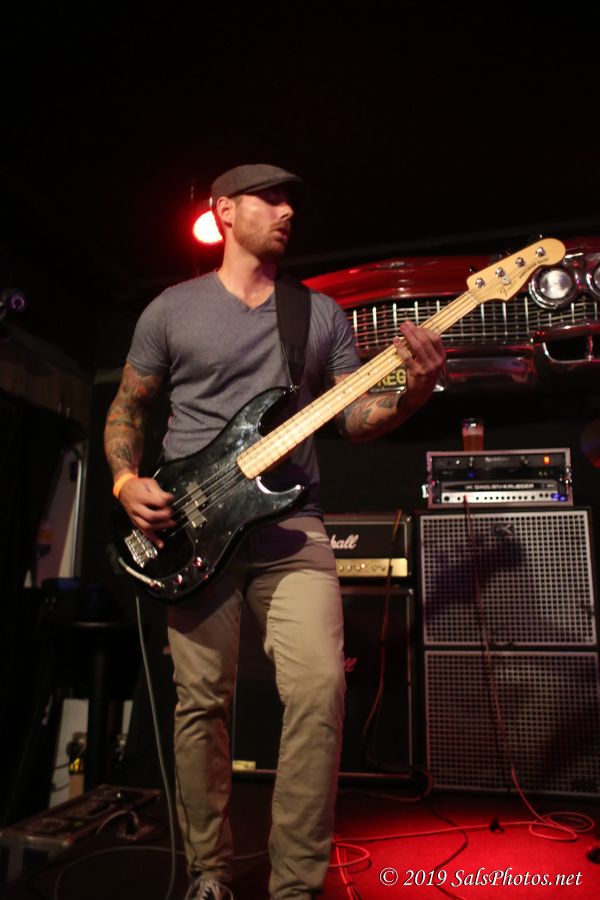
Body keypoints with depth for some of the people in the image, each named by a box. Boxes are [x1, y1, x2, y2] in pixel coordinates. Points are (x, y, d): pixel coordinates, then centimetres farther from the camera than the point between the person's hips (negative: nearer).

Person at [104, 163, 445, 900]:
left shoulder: (323, 312, 14)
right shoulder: (171, 309, 9)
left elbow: (354, 415, 9)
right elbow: (126, 407, 14)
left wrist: (412, 393, -12)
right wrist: (126, 481, -4)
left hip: (291, 523, 1)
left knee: (320, 687, -14)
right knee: (201, 701, 4)